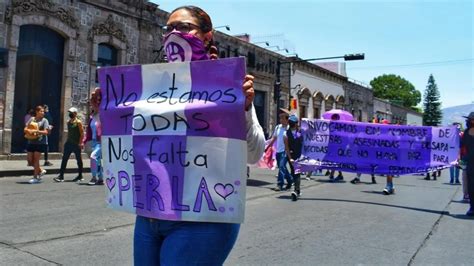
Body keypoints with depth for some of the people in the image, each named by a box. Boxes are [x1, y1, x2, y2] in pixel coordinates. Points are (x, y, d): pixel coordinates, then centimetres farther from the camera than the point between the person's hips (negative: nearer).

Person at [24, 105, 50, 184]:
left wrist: (36, 131, -20)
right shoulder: (31, 119, 11)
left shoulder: (44, 120, 0)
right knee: (30, 160, 6)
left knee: (36, 159, -3)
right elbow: (25, 129, 12)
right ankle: (41, 171, 26)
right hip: (31, 142, 5)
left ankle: (35, 177, 7)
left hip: (40, 143, -5)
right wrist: (29, 131, -10)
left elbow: (46, 132, -8)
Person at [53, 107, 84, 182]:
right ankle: (61, 176, 0)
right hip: (68, 143, 7)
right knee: (64, 159, 0)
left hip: (76, 144, -7)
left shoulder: (78, 122, -8)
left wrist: (80, 143, -18)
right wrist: (67, 141, 15)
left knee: (79, 159, 4)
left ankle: (80, 176, 14)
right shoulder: (68, 122, 13)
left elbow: (82, 133, -12)